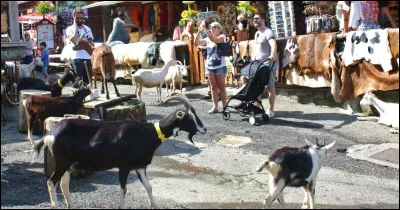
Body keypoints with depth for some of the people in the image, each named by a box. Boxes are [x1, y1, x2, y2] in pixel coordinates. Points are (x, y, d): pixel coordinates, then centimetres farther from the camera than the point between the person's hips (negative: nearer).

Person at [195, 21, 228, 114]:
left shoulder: (222, 37, -4)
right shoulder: (208, 39, 10)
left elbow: (214, 40, -26)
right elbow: (197, 43, 1)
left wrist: (205, 30, -27)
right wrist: (199, 31, -11)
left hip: (220, 66, -5)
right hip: (209, 66, 5)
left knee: (221, 87, 1)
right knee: (213, 87, 7)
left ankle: (224, 106, 7)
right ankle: (215, 106, 10)